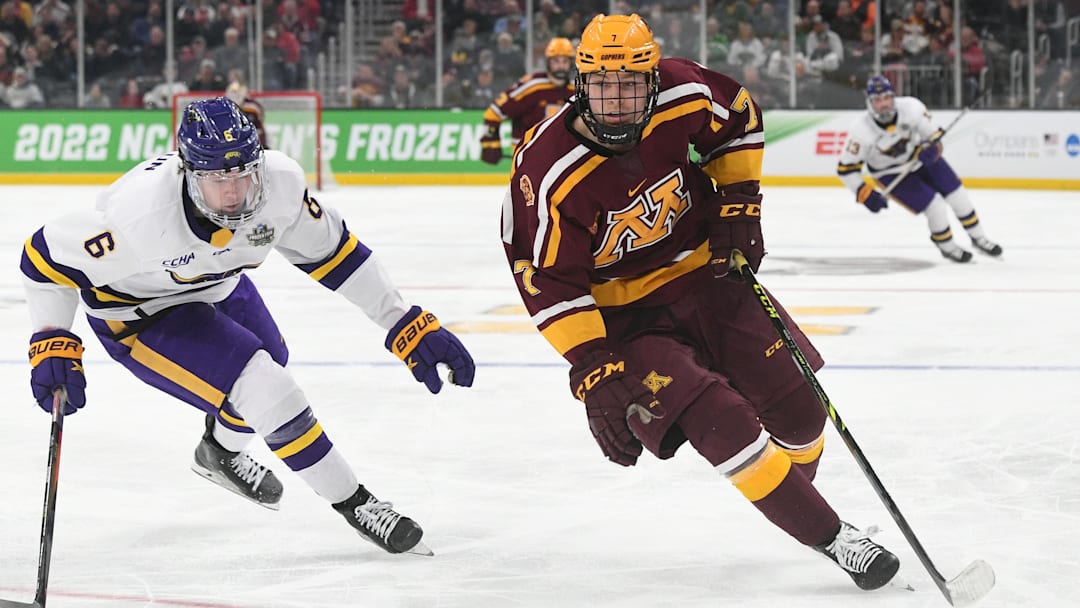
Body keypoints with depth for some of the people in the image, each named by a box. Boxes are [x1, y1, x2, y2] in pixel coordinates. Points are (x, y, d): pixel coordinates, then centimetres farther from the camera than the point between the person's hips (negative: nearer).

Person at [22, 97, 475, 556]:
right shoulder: (143, 214, -41)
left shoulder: (280, 183, -27)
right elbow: (48, 253, -28)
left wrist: (407, 325, -12)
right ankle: (352, 502, 1)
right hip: (140, 314, -6)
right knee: (264, 391, -18)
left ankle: (221, 450, 60)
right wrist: (53, 345, -36)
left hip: (214, 285, 6)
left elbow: (330, 252, -11)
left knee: (270, 360, 28)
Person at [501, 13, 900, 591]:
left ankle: (796, 493, 37)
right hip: (624, 316, -5)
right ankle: (830, 537, -12)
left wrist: (737, 204, 1)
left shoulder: (684, 98, -16)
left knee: (797, 406, 3)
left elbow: (739, 118, 8)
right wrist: (592, 374, -27)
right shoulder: (549, 172, -27)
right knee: (721, 423, -22)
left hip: (704, 271, 5)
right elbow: (550, 282, -24)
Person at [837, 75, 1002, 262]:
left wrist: (931, 148, -31)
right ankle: (947, 247, 14)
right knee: (935, 206, -14)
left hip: (920, 157, 3)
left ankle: (978, 238, 27)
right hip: (890, 173, -3)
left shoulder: (911, 108, -26)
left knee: (958, 195, 5)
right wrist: (864, 193, -31)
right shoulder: (861, 131, -31)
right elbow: (845, 168, -22)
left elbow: (932, 136, -9)